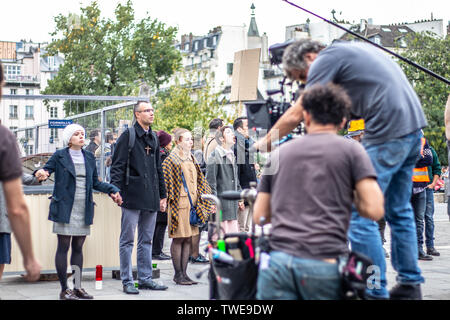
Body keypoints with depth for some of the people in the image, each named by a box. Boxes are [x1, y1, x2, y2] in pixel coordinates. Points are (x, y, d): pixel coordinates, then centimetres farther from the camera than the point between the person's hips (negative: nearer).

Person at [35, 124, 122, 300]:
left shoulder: (89, 157, 14)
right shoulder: (59, 156, 1)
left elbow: (95, 182, 18)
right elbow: (46, 169, -3)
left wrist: (112, 190, 5)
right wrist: (41, 173, -27)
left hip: (84, 210, 5)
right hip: (64, 209, -4)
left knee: (78, 247, 9)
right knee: (63, 247, -3)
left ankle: (77, 287, 16)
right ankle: (64, 289, 2)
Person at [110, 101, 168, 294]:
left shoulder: (153, 138, 16)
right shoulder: (128, 136, -4)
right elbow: (117, 166, -7)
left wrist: (162, 195, 18)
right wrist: (115, 190, -16)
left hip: (151, 198, 7)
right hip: (132, 196, -6)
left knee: (146, 240, 11)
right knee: (127, 240, 0)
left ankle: (145, 278, 18)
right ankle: (127, 281, 5)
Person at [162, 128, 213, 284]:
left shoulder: (191, 159, 16)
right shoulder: (171, 160, -7)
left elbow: (198, 182, 21)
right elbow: (168, 183, -11)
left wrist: (198, 201, 15)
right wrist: (172, 200, -16)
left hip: (192, 202, 8)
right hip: (180, 202, -7)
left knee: (188, 238, 8)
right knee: (178, 238, -4)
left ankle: (184, 273, 13)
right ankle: (178, 274, 3)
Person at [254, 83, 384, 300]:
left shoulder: (279, 153, 17)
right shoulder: (350, 149, 7)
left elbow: (259, 216, 18)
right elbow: (374, 210, -2)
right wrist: (349, 195, 18)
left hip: (277, 262, 3)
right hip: (324, 264, -2)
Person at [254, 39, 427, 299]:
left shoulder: (326, 59, -4)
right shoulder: (353, 49, 22)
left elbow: (296, 115, -2)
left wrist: (265, 142, 10)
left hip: (388, 131, -10)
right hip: (414, 125, 10)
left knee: (360, 214, -5)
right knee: (399, 211, 18)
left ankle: (376, 292, -3)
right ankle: (410, 285, 24)